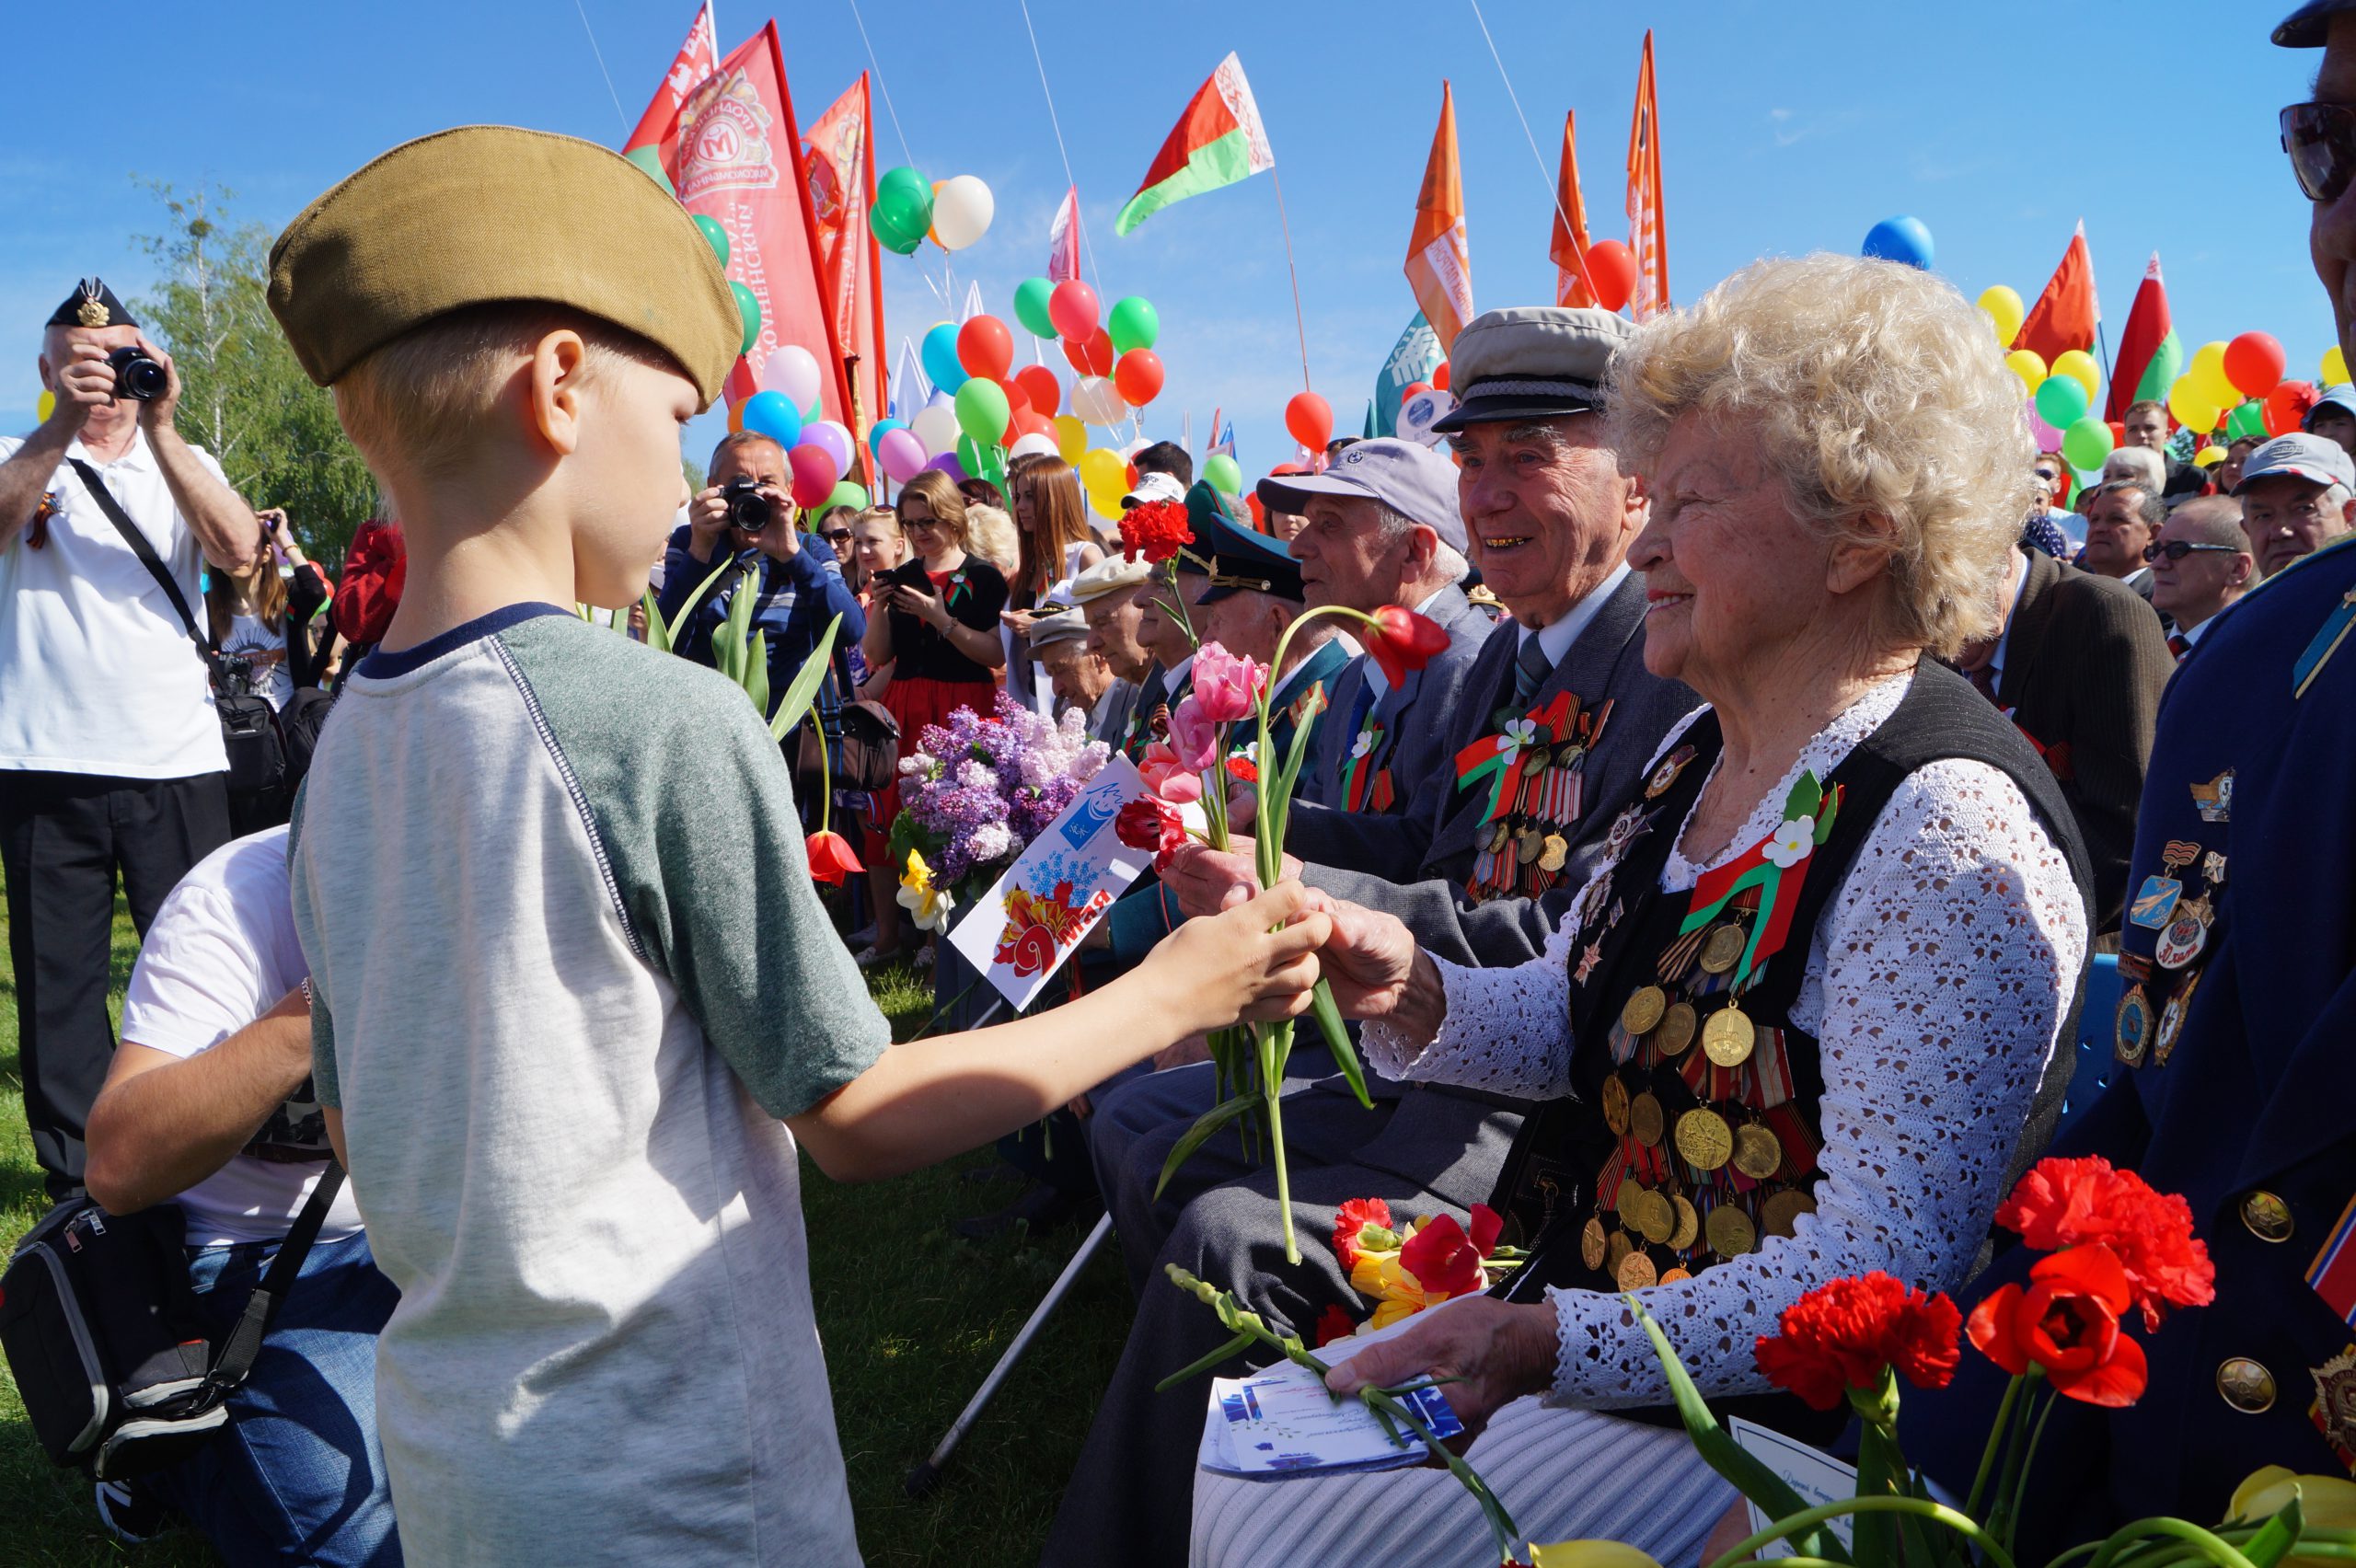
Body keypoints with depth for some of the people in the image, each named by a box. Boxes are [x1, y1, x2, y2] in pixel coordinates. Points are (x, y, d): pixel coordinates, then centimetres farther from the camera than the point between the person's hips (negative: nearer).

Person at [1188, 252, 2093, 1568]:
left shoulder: (1947, 831, -23)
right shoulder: (1704, 758, 7)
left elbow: (1880, 1265, -25)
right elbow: (1581, 1023, 13)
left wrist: (1553, 1343, -26)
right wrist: (1417, 996, -7)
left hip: (1776, 1410, -8)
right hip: (1583, 1325, 8)